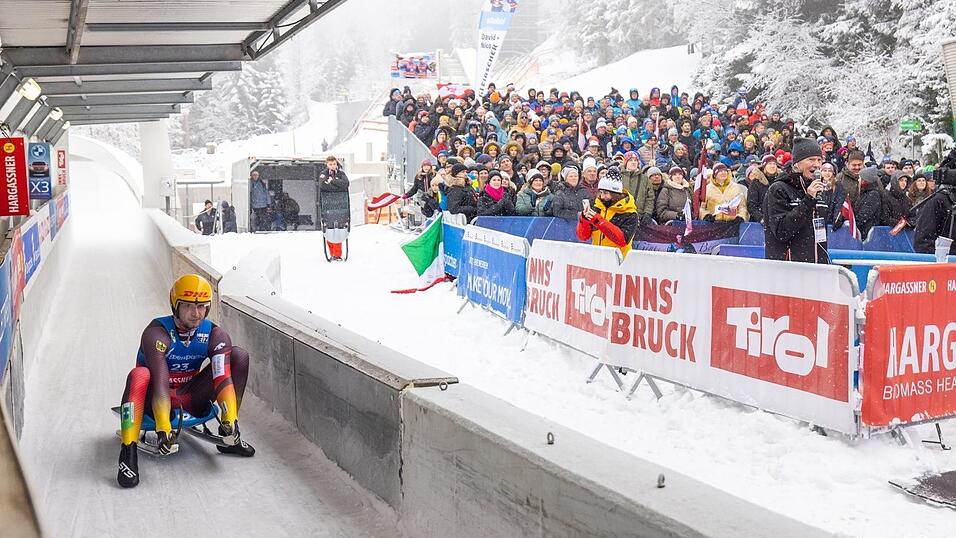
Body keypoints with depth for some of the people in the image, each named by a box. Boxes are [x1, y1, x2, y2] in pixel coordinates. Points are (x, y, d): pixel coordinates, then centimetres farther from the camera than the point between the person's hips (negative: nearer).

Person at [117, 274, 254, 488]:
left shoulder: (215, 335, -10)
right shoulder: (156, 333, -21)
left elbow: (224, 378, -22)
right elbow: (160, 381, -33)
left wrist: (230, 419, -37)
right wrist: (163, 429, -45)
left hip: (191, 400, 4)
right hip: (156, 401, -4)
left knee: (239, 355, -10)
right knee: (139, 375, -37)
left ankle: (229, 436, -6)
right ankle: (128, 453, -37)